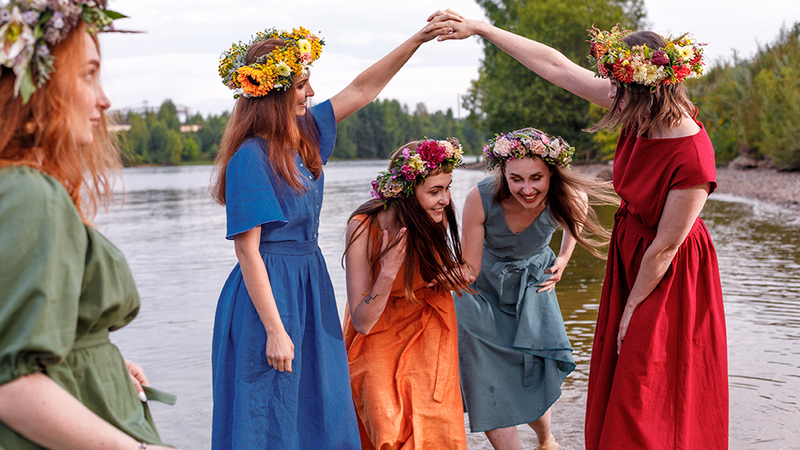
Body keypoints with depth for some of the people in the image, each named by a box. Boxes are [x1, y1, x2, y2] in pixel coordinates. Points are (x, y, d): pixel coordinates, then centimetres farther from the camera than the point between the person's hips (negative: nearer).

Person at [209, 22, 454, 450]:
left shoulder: (304, 134, 4)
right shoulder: (250, 158, -18)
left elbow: (361, 89, 13)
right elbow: (248, 251, -19)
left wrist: (417, 40, 9)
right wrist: (274, 331, -20)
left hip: (310, 286, 8)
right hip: (269, 293, -8)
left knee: (323, 414, 14)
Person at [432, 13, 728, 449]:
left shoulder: (692, 161, -31)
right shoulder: (643, 112, -12)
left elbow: (665, 248, -21)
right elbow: (558, 67, -6)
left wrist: (631, 310, -9)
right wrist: (480, 28, -2)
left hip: (669, 278, -7)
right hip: (630, 255, 7)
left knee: (653, 406, 4)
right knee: (617, 390, 17)